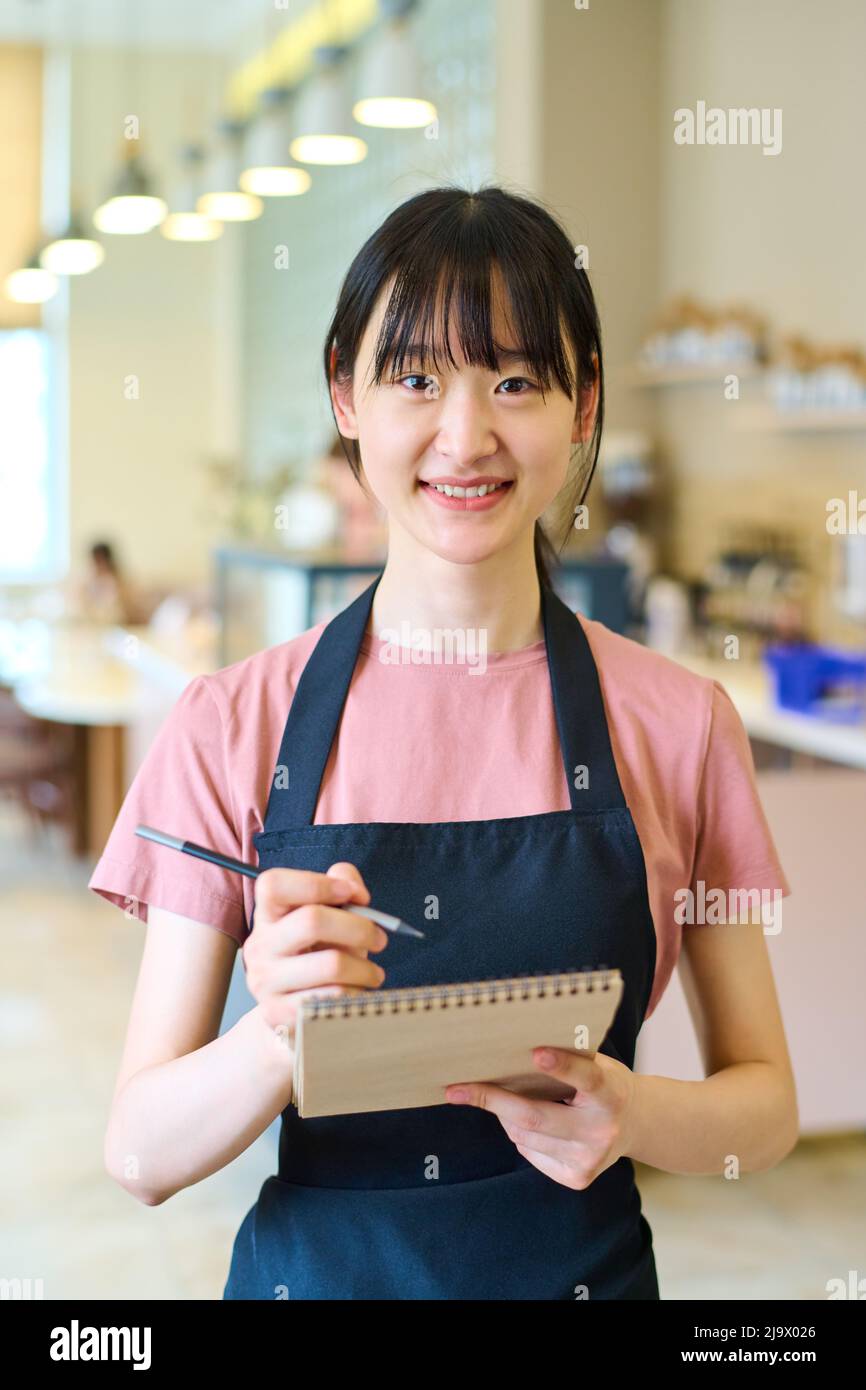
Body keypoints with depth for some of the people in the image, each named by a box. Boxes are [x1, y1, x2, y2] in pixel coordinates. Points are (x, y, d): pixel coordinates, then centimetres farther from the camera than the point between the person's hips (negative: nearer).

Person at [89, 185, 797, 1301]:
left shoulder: (678, 724, -8)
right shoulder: (232, 726, -9)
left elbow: (766, 1102, -1)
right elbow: (140, 1154, -10)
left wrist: (635, 1114, -21)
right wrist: (281, 1038, -29)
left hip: (585, 1265, 0)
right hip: (312, 1268, 0)